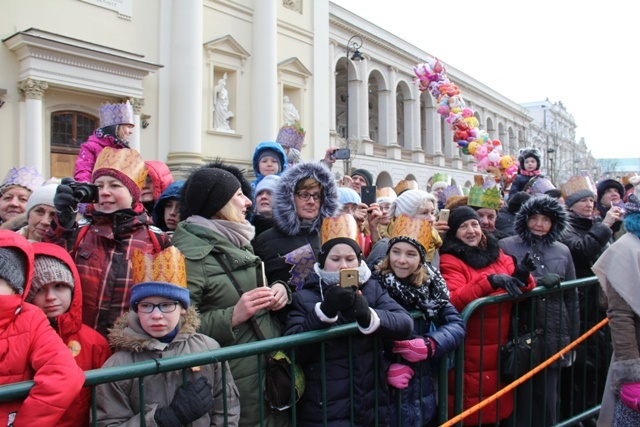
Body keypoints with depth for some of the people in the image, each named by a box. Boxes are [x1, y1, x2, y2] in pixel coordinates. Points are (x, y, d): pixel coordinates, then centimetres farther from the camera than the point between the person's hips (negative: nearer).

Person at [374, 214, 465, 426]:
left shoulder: (431, 284, 0)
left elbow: (457, 325, -4)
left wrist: (429, 345, -20)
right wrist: (386, 367, -27)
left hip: (423, 390, 4)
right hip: (386, 392, -4)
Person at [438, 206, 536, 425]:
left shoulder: (497, 254, 10)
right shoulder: (449, 261, -8)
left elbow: (523, 290, 5)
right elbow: (455, 301, -22)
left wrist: (523, 277, -16)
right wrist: (490, 282, -32)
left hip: (502, 349, 6)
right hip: (470, 353, -5)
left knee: (501, 404, 18)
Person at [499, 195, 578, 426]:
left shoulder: (563, 251, 10)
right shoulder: (506, 246, -3)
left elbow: (571, 298, 14)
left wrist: (573, 338, 14)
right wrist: (538, 282, -18)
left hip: (554, 337, 4)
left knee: (548, 398, 13)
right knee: (521, 398, 4)